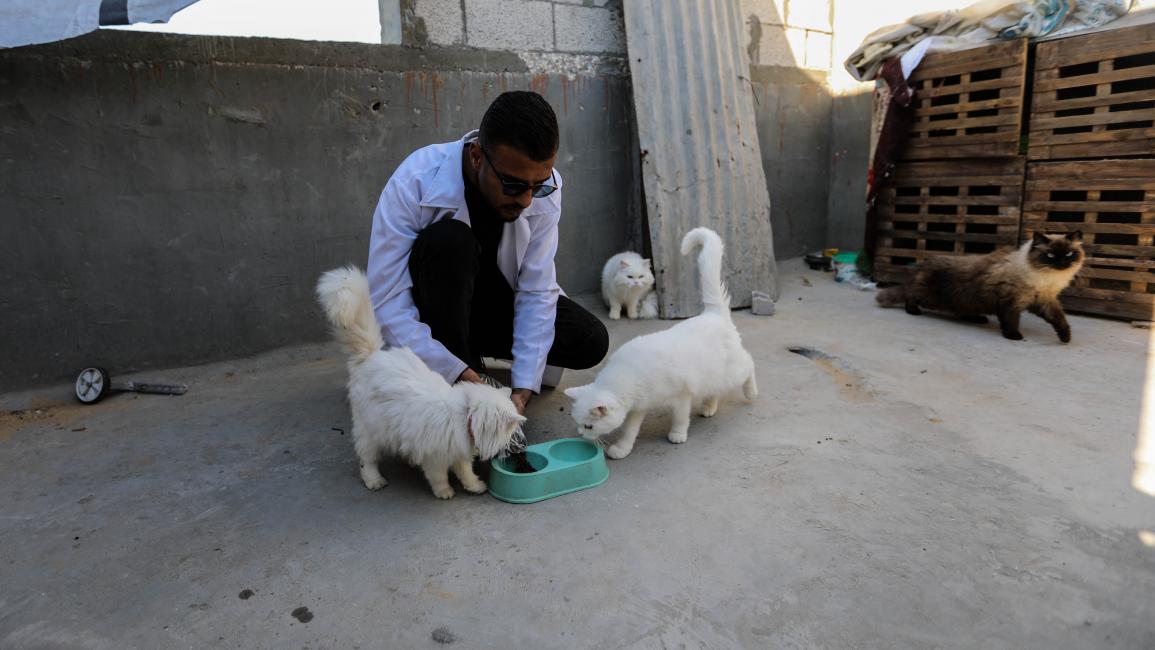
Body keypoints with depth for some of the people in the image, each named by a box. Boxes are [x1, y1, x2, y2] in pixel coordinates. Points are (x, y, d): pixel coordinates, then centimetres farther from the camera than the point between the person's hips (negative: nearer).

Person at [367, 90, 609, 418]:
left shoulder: (543, 188, -21)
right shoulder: (414, 183, -31)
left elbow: (536, 291, -20)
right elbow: (386, 302, -32)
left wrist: (523, 388, -29)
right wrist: (459, 374, -40)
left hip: (495, 299, 3)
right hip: (432, 305, -3)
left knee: (590, 342, -16)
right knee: (448, 239, -35)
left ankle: (471, 346, 5)